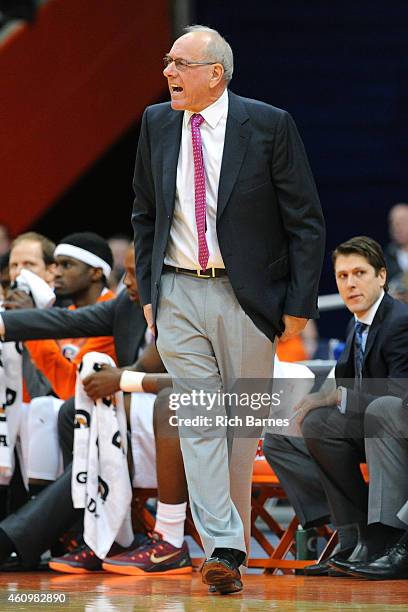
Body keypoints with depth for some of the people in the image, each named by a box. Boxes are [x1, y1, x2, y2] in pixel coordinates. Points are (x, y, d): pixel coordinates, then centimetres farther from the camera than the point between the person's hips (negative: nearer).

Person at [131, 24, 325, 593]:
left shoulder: (268, 125, -7)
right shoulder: (157, 123, 5)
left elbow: (306, 220, -4)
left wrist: (300, 303, -8)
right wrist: (148, 290, 10)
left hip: (246, 294, -3)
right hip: (178, 295, 3)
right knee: (199, 418, -4)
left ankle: (233, 529, 21)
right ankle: (223, 547, -7)